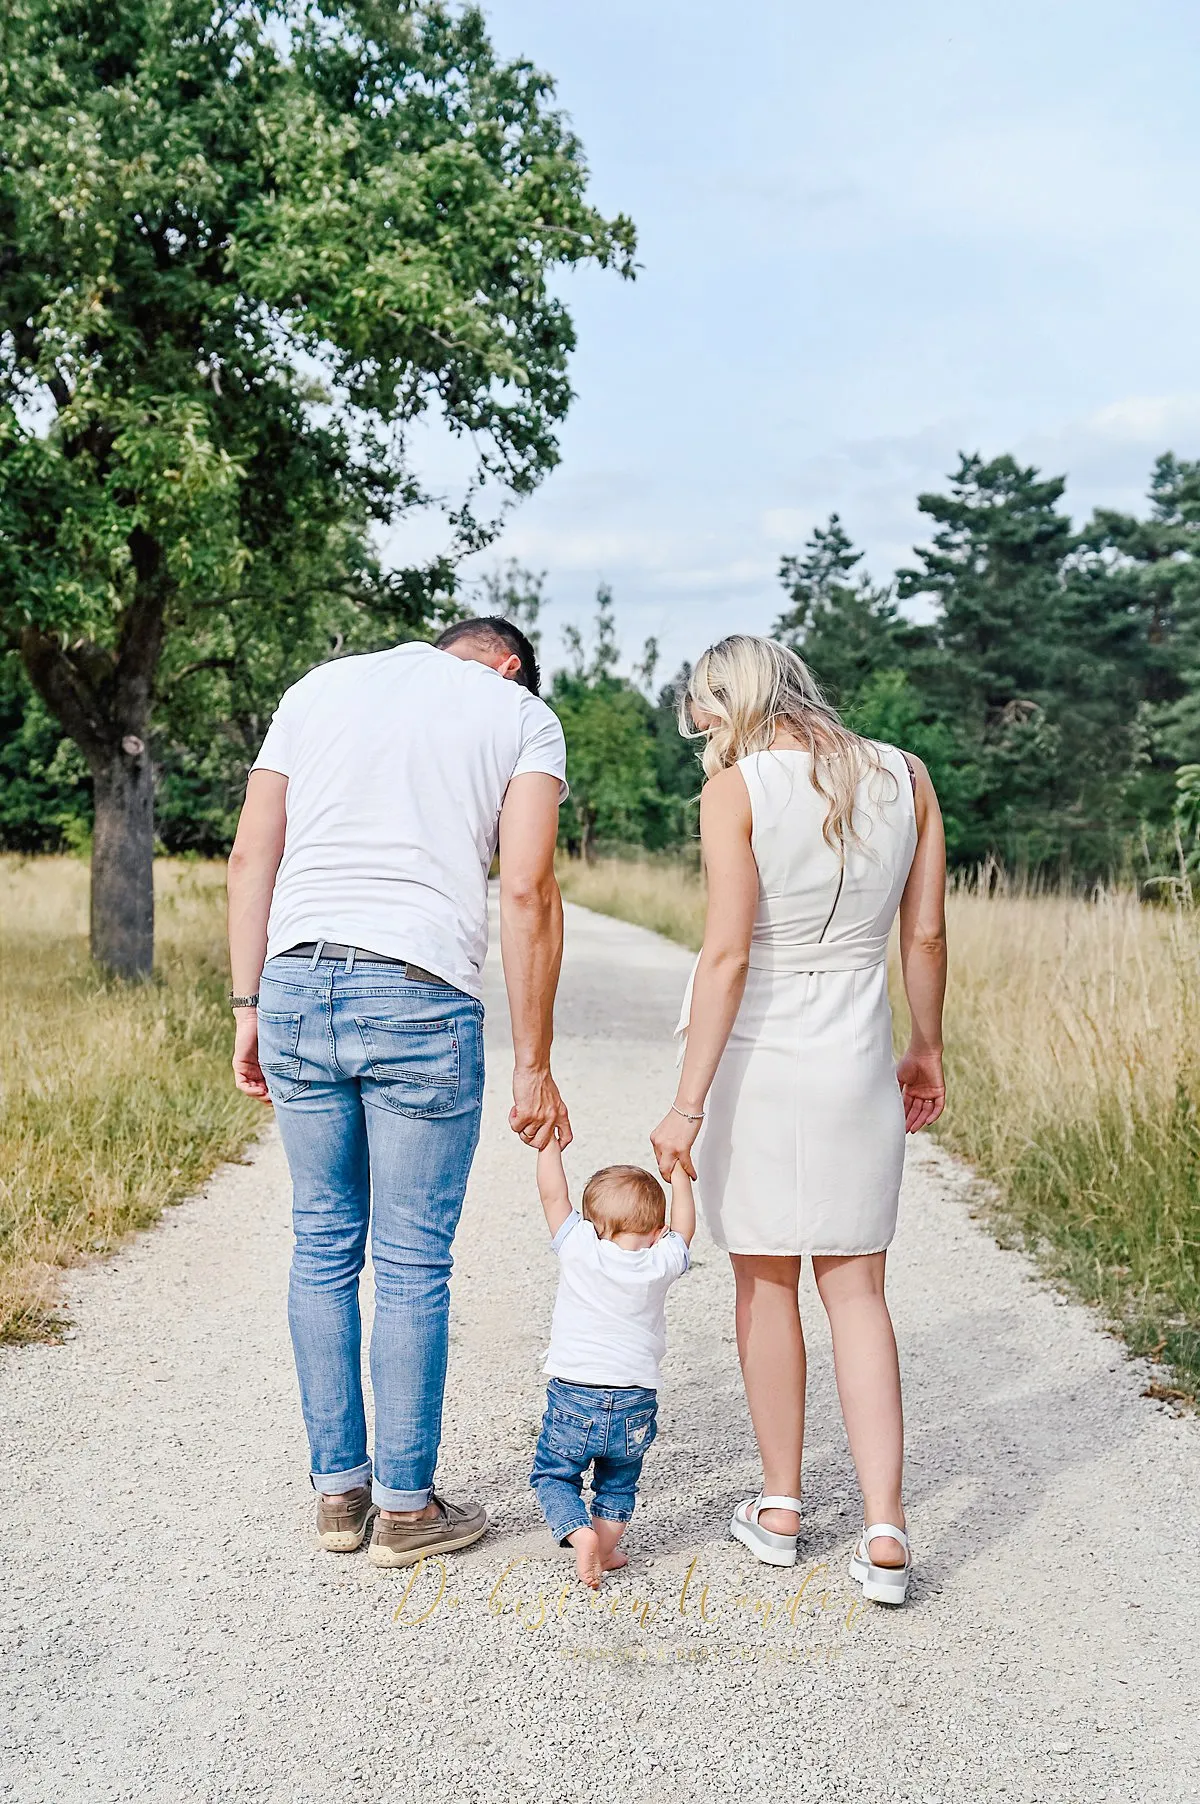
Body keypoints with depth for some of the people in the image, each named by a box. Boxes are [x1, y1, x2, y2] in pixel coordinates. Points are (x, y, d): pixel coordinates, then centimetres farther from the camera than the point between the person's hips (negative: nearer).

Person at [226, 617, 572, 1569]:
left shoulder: (318, 686, 19)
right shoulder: (524, 714, 8)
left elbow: (251, 857, 11)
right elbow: (528, 892, -4)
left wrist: (250, 1007, 13)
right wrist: (533, 1063, -1)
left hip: (295, 985, 4)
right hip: (421, 997, -4)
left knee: (322, 1246, 14)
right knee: (413, 1264, 6)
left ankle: (338, 1488, 25)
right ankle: (406, 1505, 18)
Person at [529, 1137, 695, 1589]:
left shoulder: (579, 1249, -10)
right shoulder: (660, 1263, -5)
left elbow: (553, 1194, -4)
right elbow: (683, 1227, 13)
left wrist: (549, 1141, 5)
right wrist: (678, 1172, 22)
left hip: (572, 1400, -2)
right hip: (635, 1406, 2)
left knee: (553, 1474, 14)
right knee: (619, 1479, 24)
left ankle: (579, 1532, -7)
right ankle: (606, 1544, 10)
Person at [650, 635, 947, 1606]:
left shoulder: (737, 790, -11)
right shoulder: (906, 778, 2)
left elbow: (729, 955, -16)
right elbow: (926, 936, 6)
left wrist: (688, 1104, -14)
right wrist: (927, 1050, 18)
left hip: (758, 1058, -3)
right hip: (858, 1063, 3)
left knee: (765, 1285, 12)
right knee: (856, 1289, 11)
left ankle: (780, 1508, 25)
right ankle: (884, 1528, 6)